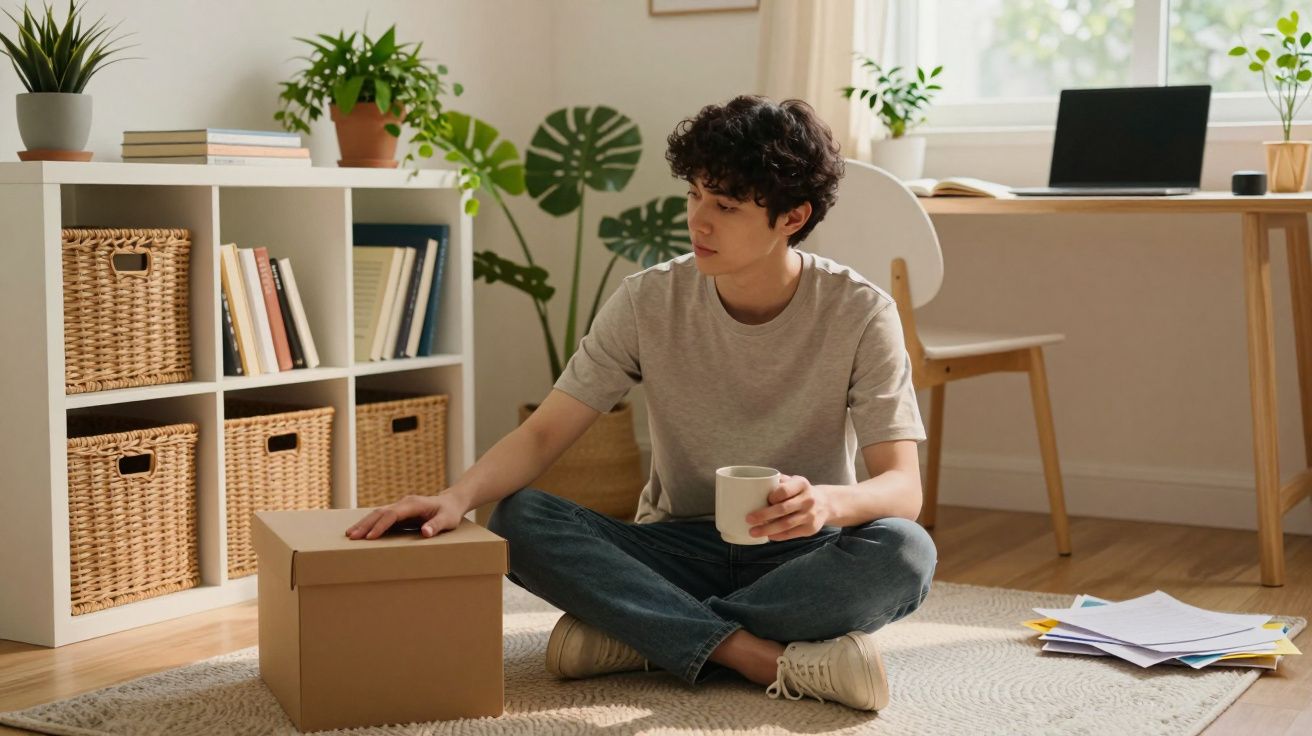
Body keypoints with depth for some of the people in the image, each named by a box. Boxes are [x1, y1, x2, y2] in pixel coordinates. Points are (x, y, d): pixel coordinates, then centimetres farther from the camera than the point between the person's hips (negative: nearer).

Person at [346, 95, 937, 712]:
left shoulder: (860, 314, -12)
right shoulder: (649, 302, -6)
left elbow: (904, 487, -17)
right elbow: (543, 433, -8)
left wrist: (829, 502, -41)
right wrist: (458, 495, -29)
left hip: (801, 556, -1)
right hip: (679, 549, 2)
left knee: (906, 553, -35)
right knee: (517, 520, -24)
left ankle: (634, 634, -25)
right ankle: (766, 658, -31)